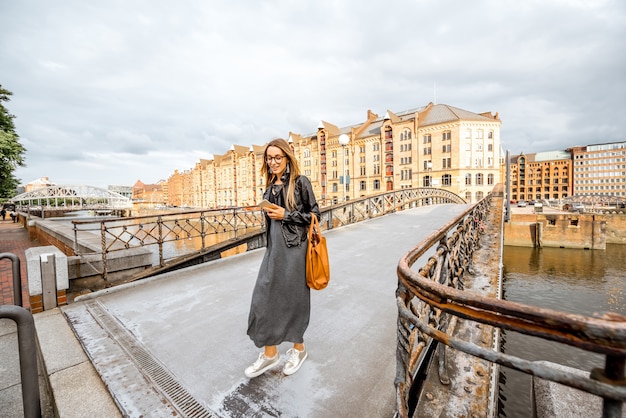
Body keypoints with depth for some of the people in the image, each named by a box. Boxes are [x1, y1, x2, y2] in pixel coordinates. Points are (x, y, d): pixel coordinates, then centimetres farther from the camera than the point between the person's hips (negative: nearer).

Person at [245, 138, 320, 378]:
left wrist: (286, 215, -14)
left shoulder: (300, 182, -6)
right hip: (274, 248, 6)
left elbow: (314, 214, -6)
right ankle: (270, 353, 26)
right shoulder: (270, 186, 11)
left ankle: (299, 348, 33)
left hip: (294, 248, -6)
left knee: (293, 298, 8)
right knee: (265, 296, 6)